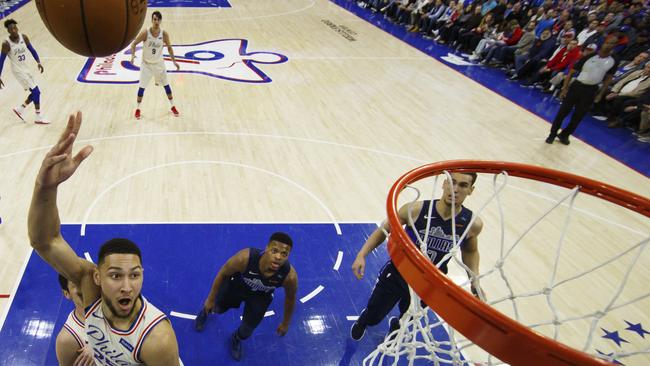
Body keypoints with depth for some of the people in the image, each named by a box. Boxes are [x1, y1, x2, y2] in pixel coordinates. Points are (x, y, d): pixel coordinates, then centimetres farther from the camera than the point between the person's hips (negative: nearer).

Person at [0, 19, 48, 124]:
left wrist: (38, 62, -9)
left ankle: (20, 109, 30)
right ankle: (39, 117, -1)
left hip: (26, 68, 6)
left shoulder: (24, 37, -4)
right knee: (36, 92, -11)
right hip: (18, 71, -6)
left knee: (35, 93, 11)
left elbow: (32, 50, 6)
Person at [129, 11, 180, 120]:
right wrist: (133, 55, -26)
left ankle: (173, 107, 26)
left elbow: (169, 47, 3)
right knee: (142, 86, 1)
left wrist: (174, 61, -1)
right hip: (146, 64, -2)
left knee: (166, 85, 10)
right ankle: (138, 109, 17)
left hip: (159, 63, 2)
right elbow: (134, 43, -10)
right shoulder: (145, 33, -19)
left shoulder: (164, 34, -13)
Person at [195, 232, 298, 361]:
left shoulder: (290, 276, -39)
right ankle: (206, 310, 62)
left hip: (261, 296, 1)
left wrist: (285, 323, 2)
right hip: (237, 284, 0)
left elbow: (290, 298, -14)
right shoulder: (244, 258, -43)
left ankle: (236, 339, 48)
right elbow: (222, 273, -20)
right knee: (218, 308, 22)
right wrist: (211, 298, -7)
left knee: (246, 332, 8)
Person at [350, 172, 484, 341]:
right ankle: (363, 320, 53)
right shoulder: (416, 210, -26)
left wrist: (474, 280, -4)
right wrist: (361, 255, -20)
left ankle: (397, 325, 62)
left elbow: (470, 251, 6)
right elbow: (383, 231, -11)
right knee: (373, 317, 13)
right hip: (396, 274, -2)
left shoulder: (472, 224, -18)